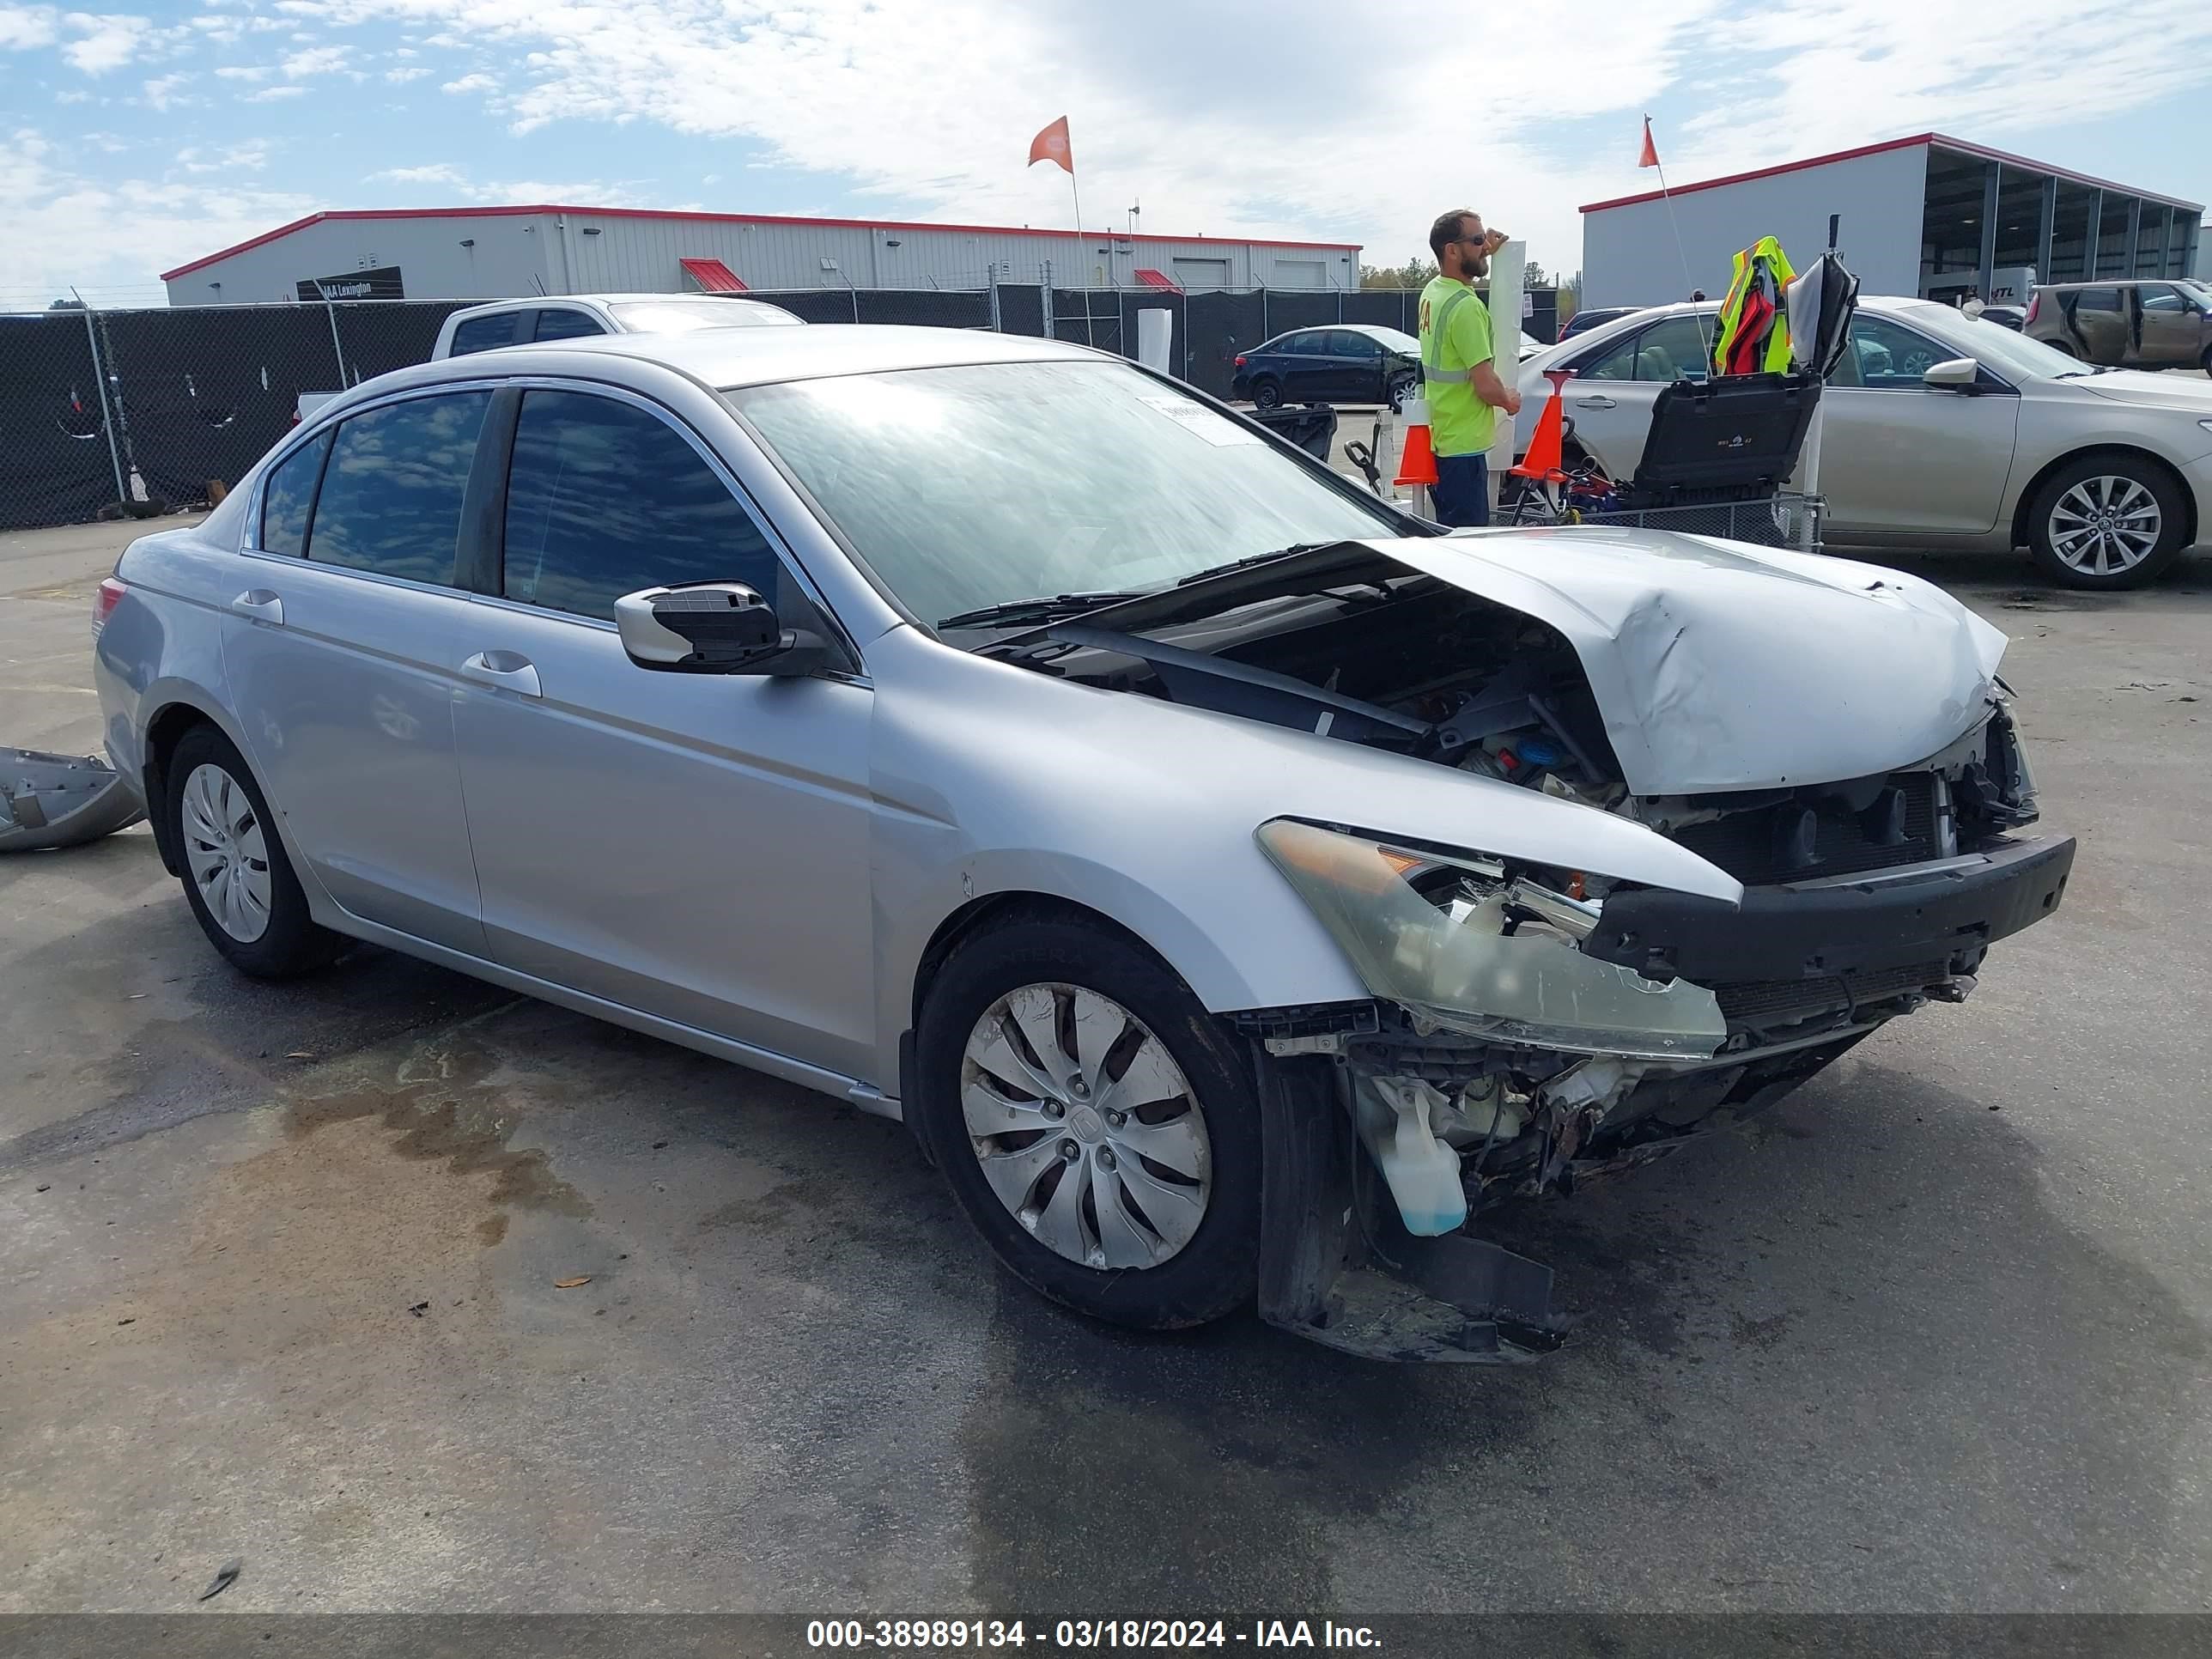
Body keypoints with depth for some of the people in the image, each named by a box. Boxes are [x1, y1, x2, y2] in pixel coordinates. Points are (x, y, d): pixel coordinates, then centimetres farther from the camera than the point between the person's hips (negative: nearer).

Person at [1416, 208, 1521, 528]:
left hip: (1438, 439, 10)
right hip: (1463, 446, -10)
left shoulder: (1432, 291, 9)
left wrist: (1484, 253, 24)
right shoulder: (1466, 306, -20)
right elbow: (1486, 385, -22)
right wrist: (1510, 400, -2)